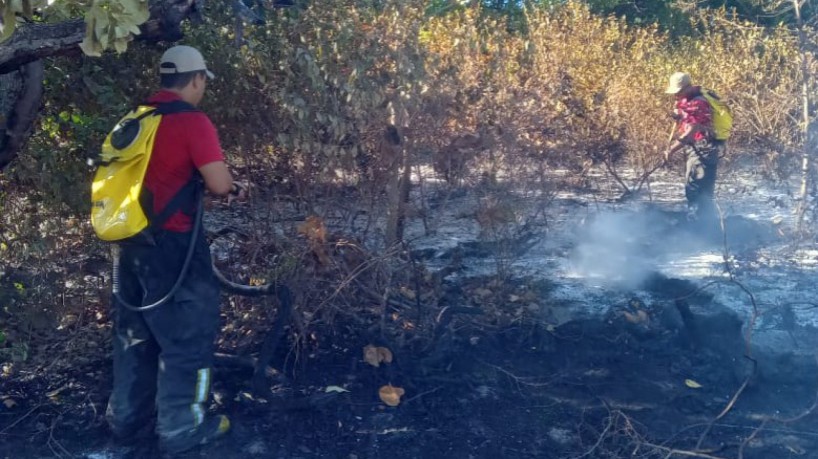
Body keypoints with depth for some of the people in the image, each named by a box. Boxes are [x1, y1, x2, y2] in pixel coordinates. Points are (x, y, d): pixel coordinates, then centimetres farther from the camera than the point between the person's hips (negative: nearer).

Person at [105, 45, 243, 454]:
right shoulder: (192, 121, -14)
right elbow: (219, 184, -19)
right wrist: (233, 187, 2)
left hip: (132, 240, 8)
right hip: (171, 242, -8)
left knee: (133, 331, 18)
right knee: (186, 335, 5)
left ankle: (126, 419, 31)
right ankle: (180, 428, 14)